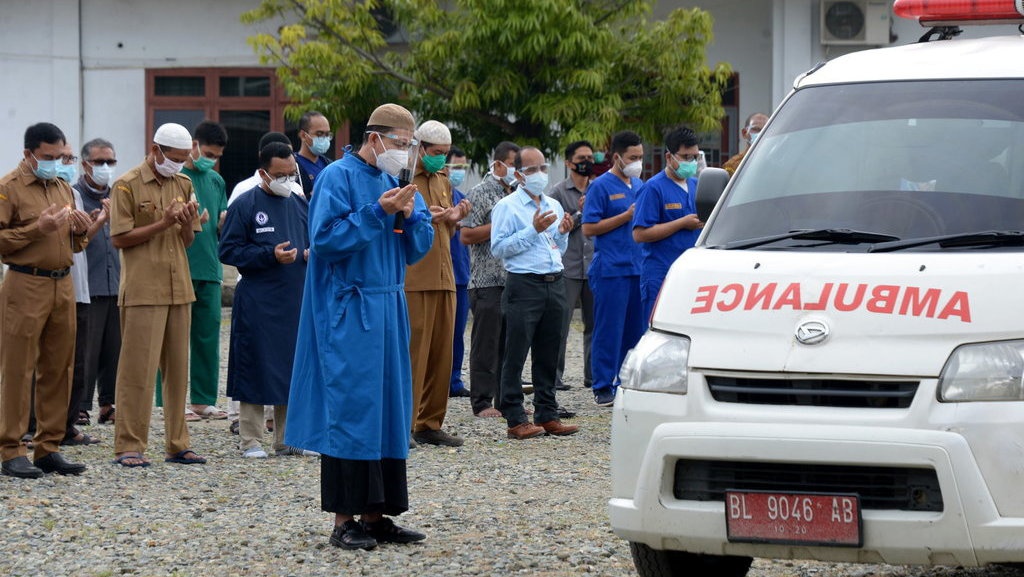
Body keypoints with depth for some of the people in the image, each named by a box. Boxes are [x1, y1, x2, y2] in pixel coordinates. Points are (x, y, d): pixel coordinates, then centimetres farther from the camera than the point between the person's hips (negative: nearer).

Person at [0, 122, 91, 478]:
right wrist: (38, 228, -17)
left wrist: (80, 229, 4)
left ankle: (48, 448, 13)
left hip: (63, 285, 7)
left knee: (58, 369, 7)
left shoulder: (63, 188, 18)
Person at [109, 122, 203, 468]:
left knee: (177, 368, 8)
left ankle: (177, 444, 14)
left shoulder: (183, 185, 14)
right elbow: (119, 238, -9)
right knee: (138, 369, -6)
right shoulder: (128, 186, -4)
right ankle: (129, 446, -3)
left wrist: (187, 224, -6)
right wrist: (163, 224, -16)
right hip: (142, 292, -6)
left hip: (179, 290, 6)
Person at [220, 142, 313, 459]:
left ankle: (287, 439, 16)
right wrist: (270, 255, -16)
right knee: (256, 371, -3)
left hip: (297, 300, 5)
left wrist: (313, 254, 1)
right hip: (257, 303, -5)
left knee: (295, 370, 7)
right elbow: (229, 251, -7)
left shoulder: (301, 204, 13)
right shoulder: (244, 205, -4)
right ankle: (250, 441, 4)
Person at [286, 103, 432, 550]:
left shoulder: (397, 181, 14)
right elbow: (325, 238, -17)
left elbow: (419, 247, 13)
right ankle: (344, 519, -4)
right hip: (348, 312, -8)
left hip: (388, 311, 8)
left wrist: (411, 215, -7)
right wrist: (377, 212, -20)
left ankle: (376, 514, 12)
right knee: (350, 408, -7)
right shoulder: (339, 177, -8)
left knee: (389, 407, 7)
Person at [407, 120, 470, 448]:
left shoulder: (442, 180, 21)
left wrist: (453, 219, 8)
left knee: (441, 353, 7)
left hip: (443, 278, 8)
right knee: (412, 353, -8)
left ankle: (430, 424, 13)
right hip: (413, 281, -8)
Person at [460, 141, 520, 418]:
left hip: (513, 280, 7)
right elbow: (466, 236, -13)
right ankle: (482, 402, 0)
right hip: (488, 282, -7)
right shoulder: (480, 194, -5)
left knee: (509, 344, 9)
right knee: (486, 345, -4)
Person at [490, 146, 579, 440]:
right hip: (524, 285, -6)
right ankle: (515, 420, -4)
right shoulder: (507, 206, -2)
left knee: (548, 356, 10)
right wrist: (533, 231, -15)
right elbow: (499, 248, -12)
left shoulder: (554, 206, 18)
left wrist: (563, 233, 5)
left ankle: (547, 415, 16)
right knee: (516, 355, -5)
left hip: (554, 284, 7)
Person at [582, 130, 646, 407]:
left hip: (638, 268, 7)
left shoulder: (640, 185, 16)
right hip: (611, 269, -7)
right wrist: (627, 216, -13)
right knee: (609, 331, -4)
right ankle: (603, 387, 0)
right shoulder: (601, 186, -5)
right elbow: (589, 228, -11)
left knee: (635, 329, 8)